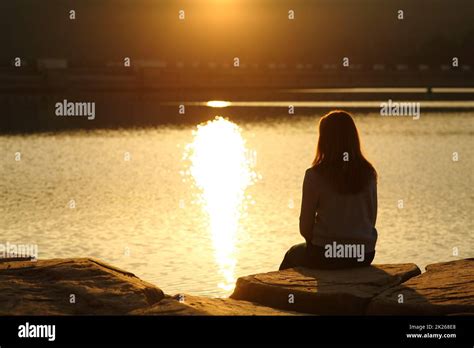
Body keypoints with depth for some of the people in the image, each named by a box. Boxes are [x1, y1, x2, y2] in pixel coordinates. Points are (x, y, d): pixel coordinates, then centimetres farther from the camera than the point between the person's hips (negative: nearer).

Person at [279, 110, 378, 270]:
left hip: (326, 255, -4)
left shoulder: (315, 175, -12)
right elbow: (372, 217, 6)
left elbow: (305, 226, -7)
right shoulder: (368, 173, -1)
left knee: (292, 255, 29)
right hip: (363, 256, 4)